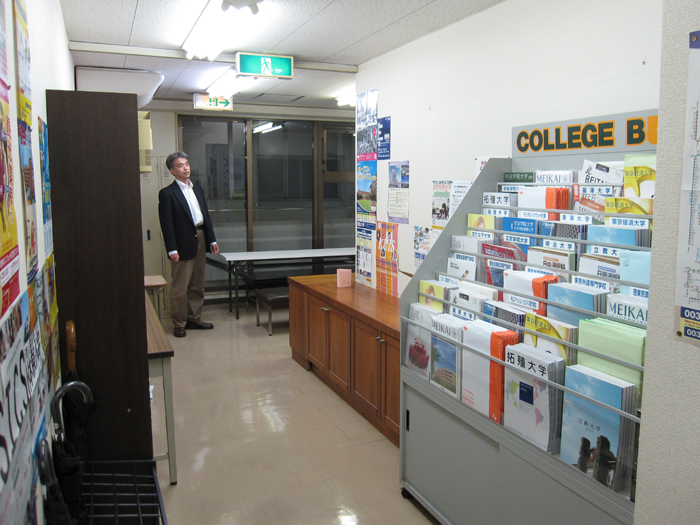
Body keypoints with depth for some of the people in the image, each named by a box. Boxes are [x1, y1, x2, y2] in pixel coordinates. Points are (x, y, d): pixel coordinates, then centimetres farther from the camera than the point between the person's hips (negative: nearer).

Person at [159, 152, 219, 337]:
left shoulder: (198, 189, 14)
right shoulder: (167, 193, -7)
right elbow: (167, 224, -11)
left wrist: (212, 240, 11)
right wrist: (171, 250, -16)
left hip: (200, 241, 7)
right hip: (183, 245, -7)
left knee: (197, 286, 14)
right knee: (180, 288, 1)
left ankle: (194, 319, 25)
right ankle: (179, 324, 12)